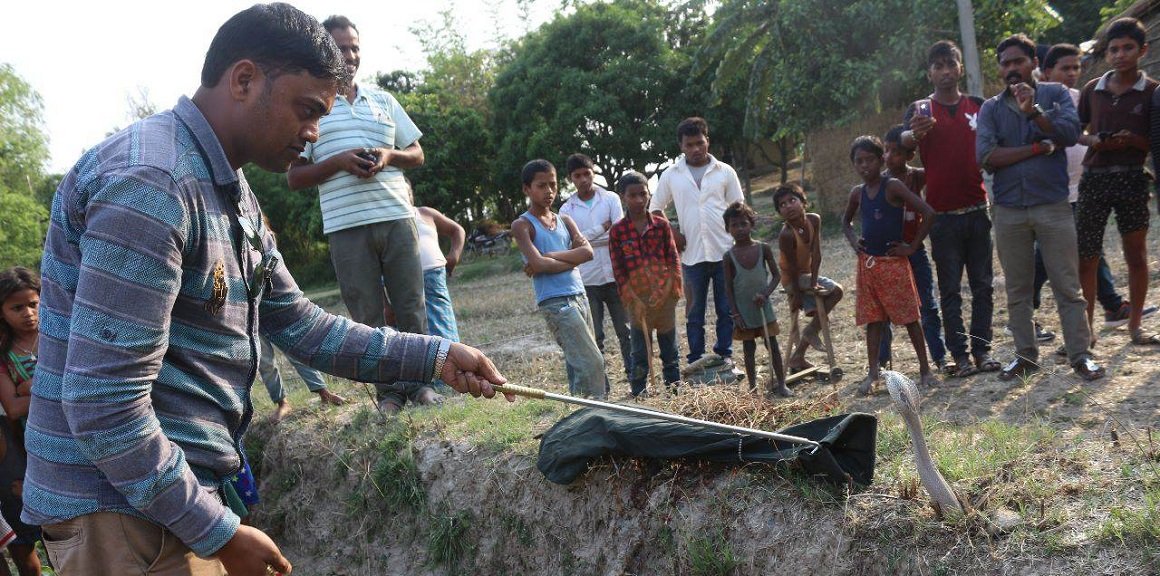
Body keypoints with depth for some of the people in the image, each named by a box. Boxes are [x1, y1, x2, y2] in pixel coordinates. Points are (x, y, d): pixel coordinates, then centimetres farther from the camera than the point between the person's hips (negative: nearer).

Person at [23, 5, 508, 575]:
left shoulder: (233, 196, 11)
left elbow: (303, 328, 14)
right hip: (121, 509, -9)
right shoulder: (148, 181, -22)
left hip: (176, 493, 9)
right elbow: (103, 405, -26)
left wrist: (434, 356, 5)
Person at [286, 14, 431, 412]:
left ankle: (418, 384, 14)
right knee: (368, 317, 2)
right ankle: (389, 391, 11)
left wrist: (389, 155, -4)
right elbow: (294, 178, 3)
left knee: (412, 307, 4)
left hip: (397, 218, 3)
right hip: (346, 228, -2)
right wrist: (338, 161, -12)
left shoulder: (384, 100, 15)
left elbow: (417, 155, 18)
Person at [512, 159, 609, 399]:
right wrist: (572, 259, -5)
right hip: (555, 302, -7)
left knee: (579, 364, 11)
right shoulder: (522, 225, -1)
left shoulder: (564, 221, 15)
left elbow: (587, 251, -1)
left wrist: (549, 257, -11)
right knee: (591, 363, -13)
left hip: (579, 297, 7)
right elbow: (538, 264, -15)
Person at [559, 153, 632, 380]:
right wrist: (602, 229, -9)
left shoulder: (611, 199, 4)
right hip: (586, 282, 0)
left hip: (614, 276, 0)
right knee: (594, 337, 5)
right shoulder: (567, 209, 5)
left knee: (626, 331, 4)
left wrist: (585, 239, -11)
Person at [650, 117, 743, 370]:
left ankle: (725, 353, 16)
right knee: (694, 311, 5)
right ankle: (696, 359, 12)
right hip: (692, 254, 0)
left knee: (727, 309, 5)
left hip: (725, 252, 0)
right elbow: (655, 209, 14)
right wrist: (672, 233, 0)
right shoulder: (671, 175, 5)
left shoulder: (725, 172, 5)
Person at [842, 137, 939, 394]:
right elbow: (846, 221, 27)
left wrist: (912, 247, -13)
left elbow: (928, 213, -17)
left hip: (894, 261, -5)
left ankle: (925, 369, 11)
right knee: (872, 319, 7)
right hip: (867, 263, 5)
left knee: (910, 317, 2)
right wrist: (853, 240, 8)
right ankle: (873, 373, 12)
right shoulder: (858, 193, 7)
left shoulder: (893, 187, -10)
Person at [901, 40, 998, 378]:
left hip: (977, 210, 3)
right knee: (950, 289, 1)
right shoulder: (921, 109, 1)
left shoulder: (978, 107, 9)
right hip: (942, 214, -3)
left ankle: (983, 349, 11)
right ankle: (960, 355, 3)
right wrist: (913, 134, -40)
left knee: (982, 285, 5)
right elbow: (902, 141, -16)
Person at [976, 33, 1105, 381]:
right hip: (1009, 211, 2)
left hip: (1053, 205, -2)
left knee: (1068, 286, -1)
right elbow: (986, 156, -8)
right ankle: (1026, 356, 17)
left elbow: (1070, 132, -11)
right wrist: (1039, 147, -9)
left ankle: (1080, 355, 6)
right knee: (1017, 291, 8)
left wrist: (1034, 111, -24)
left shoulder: (1054, 94, 6)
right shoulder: (991, 108, 7)